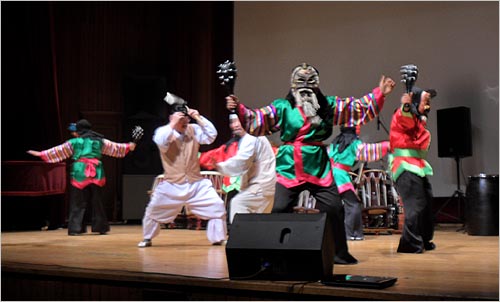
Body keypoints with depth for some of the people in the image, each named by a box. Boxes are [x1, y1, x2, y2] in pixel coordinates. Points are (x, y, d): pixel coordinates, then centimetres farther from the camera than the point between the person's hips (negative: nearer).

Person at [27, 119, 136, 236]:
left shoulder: (74, 142, 5)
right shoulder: (99, 141, 11)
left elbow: (57, 151, 10)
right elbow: (114, 147, 21)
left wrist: (41, 154, 19)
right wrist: (128, 146, 35)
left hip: (80, 174, -2)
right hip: (96, 174, 2)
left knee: (77, 202, 4)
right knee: (97, 202, 11)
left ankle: (75, 228, -1)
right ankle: (101, 227, 15)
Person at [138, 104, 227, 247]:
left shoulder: (193, 130, 0)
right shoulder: (162, 131, -7)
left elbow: (211, 135, -11)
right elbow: (161, 142, -29)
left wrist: (199, 118, -16)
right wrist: (173, 124, -27)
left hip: (196, 183, 2)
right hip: (172, 185, -2)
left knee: (217, 206, -6)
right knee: (154, 210, 4)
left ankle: (218, 239, 9)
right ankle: (147, 239, 29)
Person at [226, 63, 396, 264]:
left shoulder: (327, 105, 9)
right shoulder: (282, 107, 4)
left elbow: (359, 108, 11)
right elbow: (255, 121, 0)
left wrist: (379, 94, 3)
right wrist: (238, 109, -14)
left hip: (319, 168, 2)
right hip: (289, 167, -2)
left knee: (334, 208, 2)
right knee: (279, 209, -4)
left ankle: (339, 253, 18)